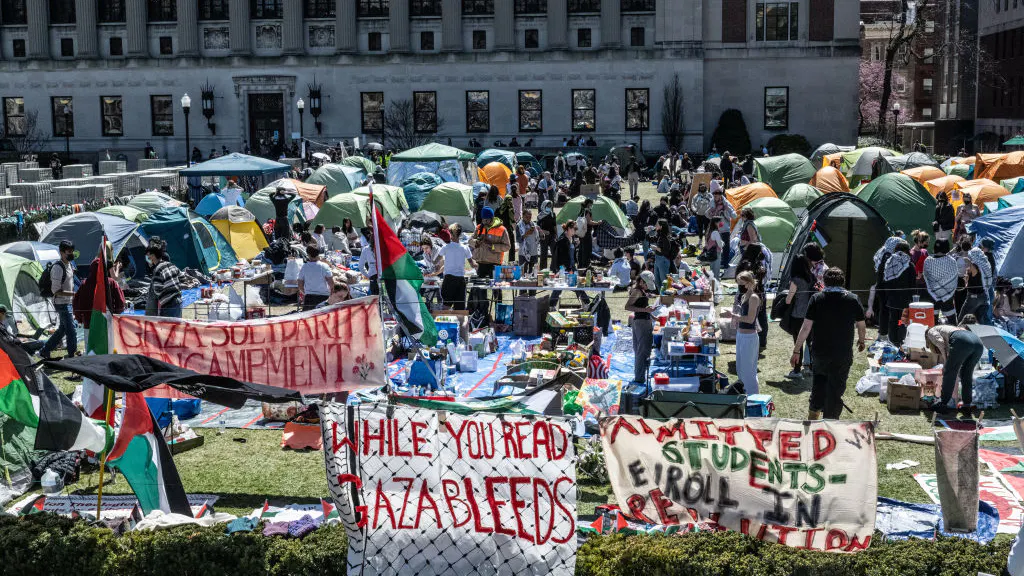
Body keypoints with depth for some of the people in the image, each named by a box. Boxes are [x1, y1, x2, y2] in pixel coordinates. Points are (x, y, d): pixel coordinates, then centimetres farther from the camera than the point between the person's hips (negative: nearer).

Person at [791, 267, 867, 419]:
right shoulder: (852, 299, -3)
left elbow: (806, 328, -10)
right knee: (836, 388, 9)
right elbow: (862, 326, 7)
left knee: (820, 378, 26)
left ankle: (813, 413, 30)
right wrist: (861, 341, 28)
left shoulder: (817, 299, -6)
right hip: (843, 354, -1)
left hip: (819, 352, 1)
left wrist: (796, 351, -4)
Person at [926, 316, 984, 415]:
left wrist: (946, 361, 8)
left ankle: (943, 404, 17)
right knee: (966, 374, 24)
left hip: (962, 341, -7)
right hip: (978, 343, 7)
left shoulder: (931, 331, 25)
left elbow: (940, 342, 2)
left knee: (949, 373, 9)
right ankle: (967, 405, 25)